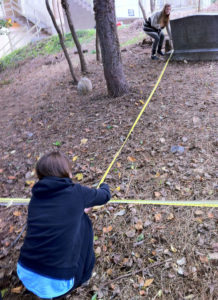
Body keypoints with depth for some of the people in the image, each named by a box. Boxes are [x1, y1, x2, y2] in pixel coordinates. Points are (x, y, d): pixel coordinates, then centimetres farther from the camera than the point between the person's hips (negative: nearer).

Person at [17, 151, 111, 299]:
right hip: (57, 283, -4)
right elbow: (105, 195, 12)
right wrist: (104, 186, 34)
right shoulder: (76, 192, -8)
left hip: (26, 275, 5)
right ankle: (83, 275, 25)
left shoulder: (37, 194, 4)